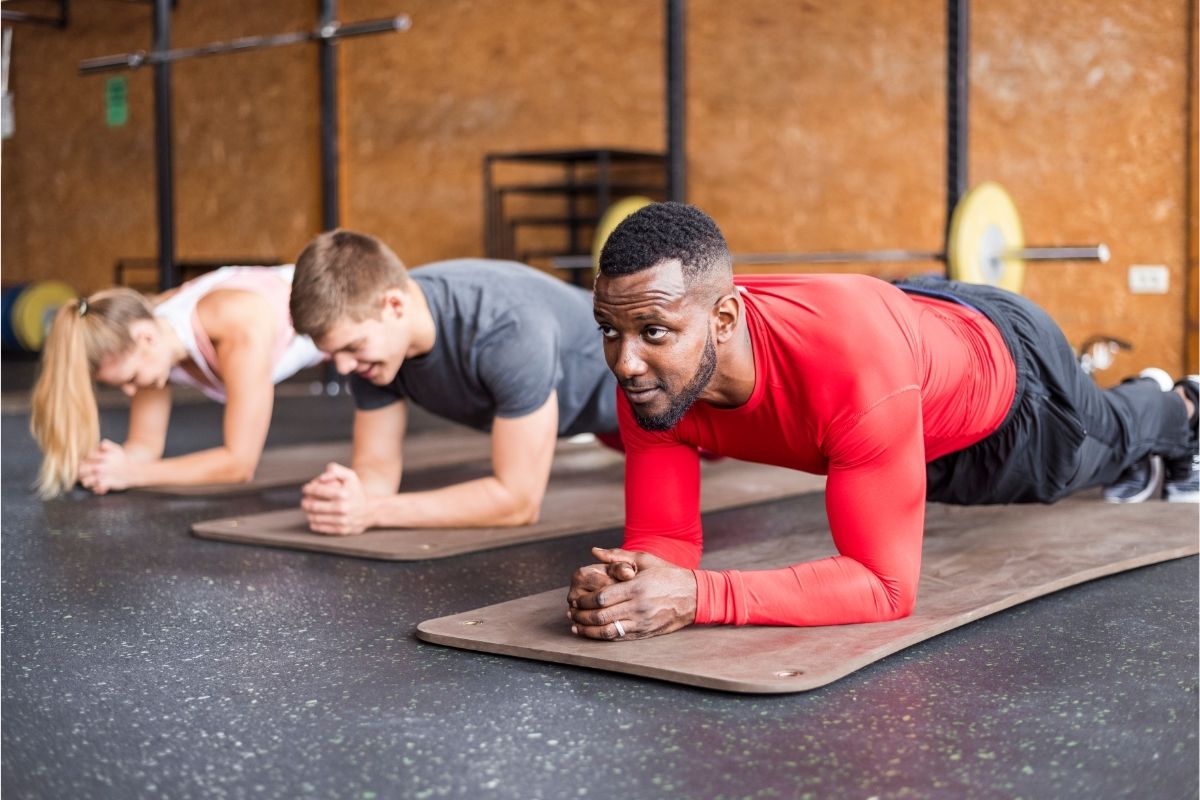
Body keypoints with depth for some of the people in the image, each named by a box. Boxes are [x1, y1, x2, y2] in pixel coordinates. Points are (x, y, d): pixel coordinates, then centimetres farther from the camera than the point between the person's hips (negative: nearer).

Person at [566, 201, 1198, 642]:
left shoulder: (855, 360, -53)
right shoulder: (649, 373, -36)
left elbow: (886, 585, -49)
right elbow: (663, 539, -27)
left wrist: (699, 598, -59)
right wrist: (624, 580, -51)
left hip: (1003, 359, -5)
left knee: (1103, 442, 32)